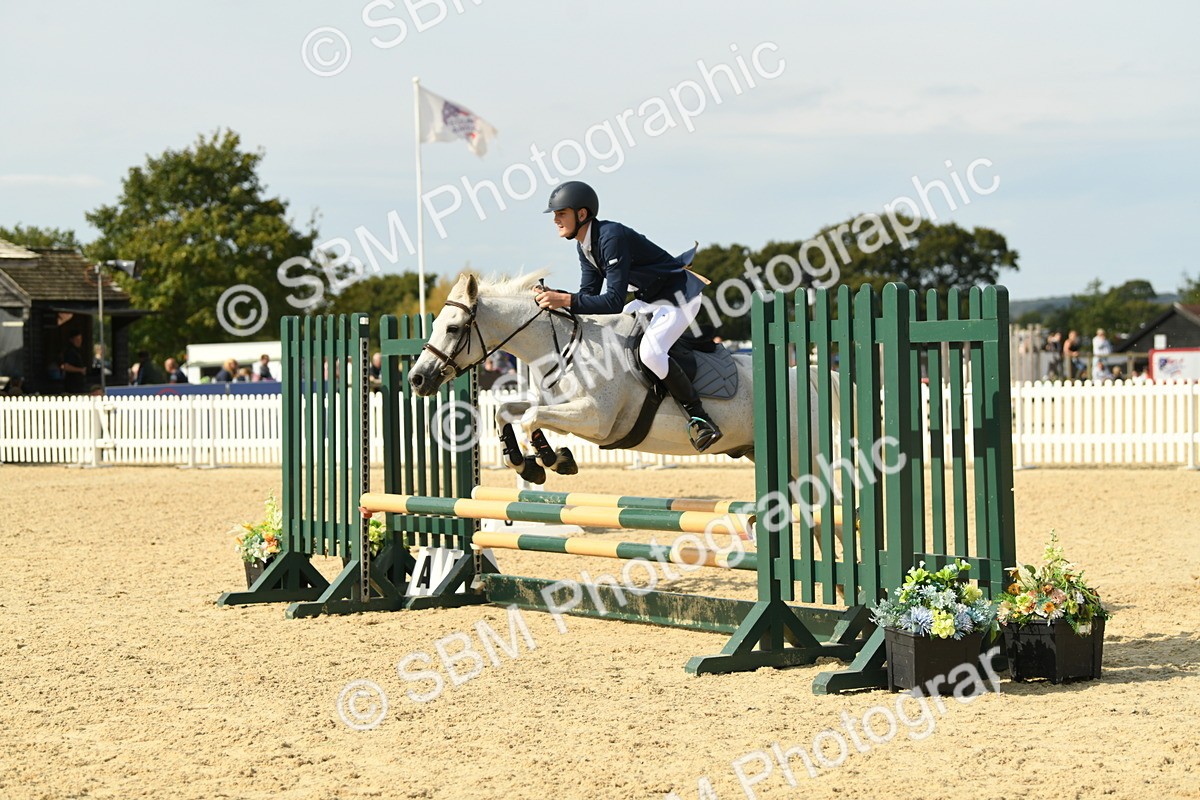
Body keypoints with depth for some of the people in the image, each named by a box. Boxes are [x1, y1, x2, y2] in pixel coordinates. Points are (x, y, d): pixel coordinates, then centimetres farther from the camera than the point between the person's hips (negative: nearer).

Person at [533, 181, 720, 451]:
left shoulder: (611, 237, -27)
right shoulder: (585, 246, 2)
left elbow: (614, 302, -32)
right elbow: (589, 294, 4)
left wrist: (565, 300, -36)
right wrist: (554, 297, -12)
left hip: (680, 295, -11)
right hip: (650, 299, 11)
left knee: (649, 351, -31)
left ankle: (699, 418, -20)